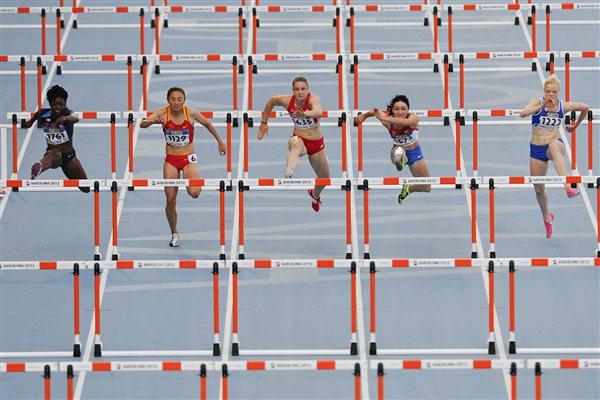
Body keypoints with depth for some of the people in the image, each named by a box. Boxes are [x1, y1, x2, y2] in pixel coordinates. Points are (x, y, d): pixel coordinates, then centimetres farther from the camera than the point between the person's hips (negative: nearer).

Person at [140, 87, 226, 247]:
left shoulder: (192, 113, -10)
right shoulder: (163, 113, -10)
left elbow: (207, 124, 8)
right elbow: (142, 124, -20)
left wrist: (220, 142, 17)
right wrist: (154, 121, -41)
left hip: (189, 159, -1)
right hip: (171, 160, 1)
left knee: (194, 193, -24)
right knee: (171, 199, 1)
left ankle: (194, 179, 14)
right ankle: (174, 234, 20)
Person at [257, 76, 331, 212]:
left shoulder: (313, 100, -23)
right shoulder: (287, 101, -13)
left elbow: (318, 111, -48)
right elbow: (271, 101, 9)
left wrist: (306, 114, -69)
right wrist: (264, 122, 13)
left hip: (316, 142, 1)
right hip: (299, 139, -1)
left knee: (324, 177, 15)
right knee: (297, 144, -41)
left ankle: (315, 194, 53)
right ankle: (288, 174, -71)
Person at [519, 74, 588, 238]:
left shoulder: (564, 106, -4)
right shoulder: (537, 102, -9)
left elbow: (585, 107, 16)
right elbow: (522, 114, -31)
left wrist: (575, 126, 20)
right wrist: (543, 106, -36)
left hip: (556, 146, -1)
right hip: (537, 149, 1)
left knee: (554, 145, -41)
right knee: (539, 189, 9)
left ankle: (568, 186, -56)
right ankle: (546, 217, 40)